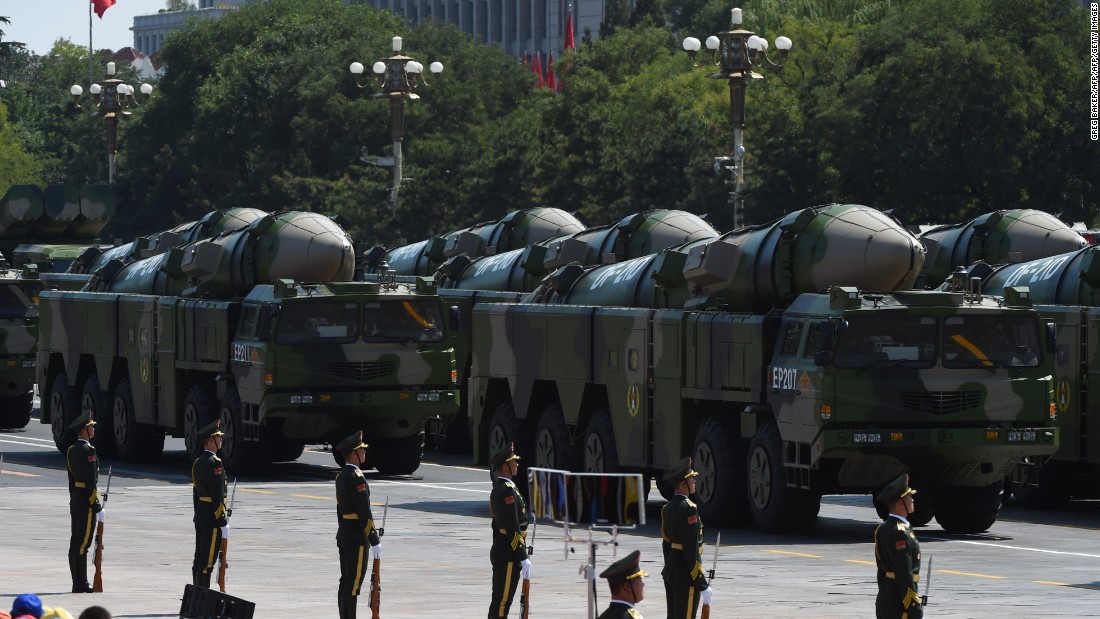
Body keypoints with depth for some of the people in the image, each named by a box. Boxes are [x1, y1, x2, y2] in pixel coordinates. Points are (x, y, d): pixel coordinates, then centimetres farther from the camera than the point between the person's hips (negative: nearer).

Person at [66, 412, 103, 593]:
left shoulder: (72, 451, 13)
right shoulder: (88, 451, -16)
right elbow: (91, 481, -19)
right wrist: (97, 507, -17)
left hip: (75, 501, 9)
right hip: (87, 501, -9)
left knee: (76, 543, 10)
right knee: (82, 544, -8)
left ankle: (78, 583, 14)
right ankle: (81, 584, -8)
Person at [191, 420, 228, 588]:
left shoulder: (198, 462, 13)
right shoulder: (214, 463, -16)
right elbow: (217, 495, -20)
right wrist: (223, 522, -18)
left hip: (201, 516, 10)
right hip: (212, 517, -10)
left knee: (199, 559, 14)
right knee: (207, 561, -8)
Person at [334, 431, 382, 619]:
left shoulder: (341, 476, 13)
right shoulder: (356, 477, -17)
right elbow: (364, 511, -20)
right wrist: (375, 541, -18)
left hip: (344, 533, 10)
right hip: (357, 536, -10)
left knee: (346, 582, 12)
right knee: (353, 583, -8)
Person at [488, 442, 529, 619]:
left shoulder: (498, 488, 15)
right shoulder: (507, 490, -17)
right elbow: (513, 528, -21)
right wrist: (523, 558, -20)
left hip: (500, 551, 10)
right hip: (509, 554, -10)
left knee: (499, 600, 14)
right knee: (502, 603, -8)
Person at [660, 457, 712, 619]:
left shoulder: (667, 508, 11)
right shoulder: (688, 509, -18)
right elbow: (691, 549, -21)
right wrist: (702, 585, -18)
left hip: (671, 571, 10)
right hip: (686, 575, -10)